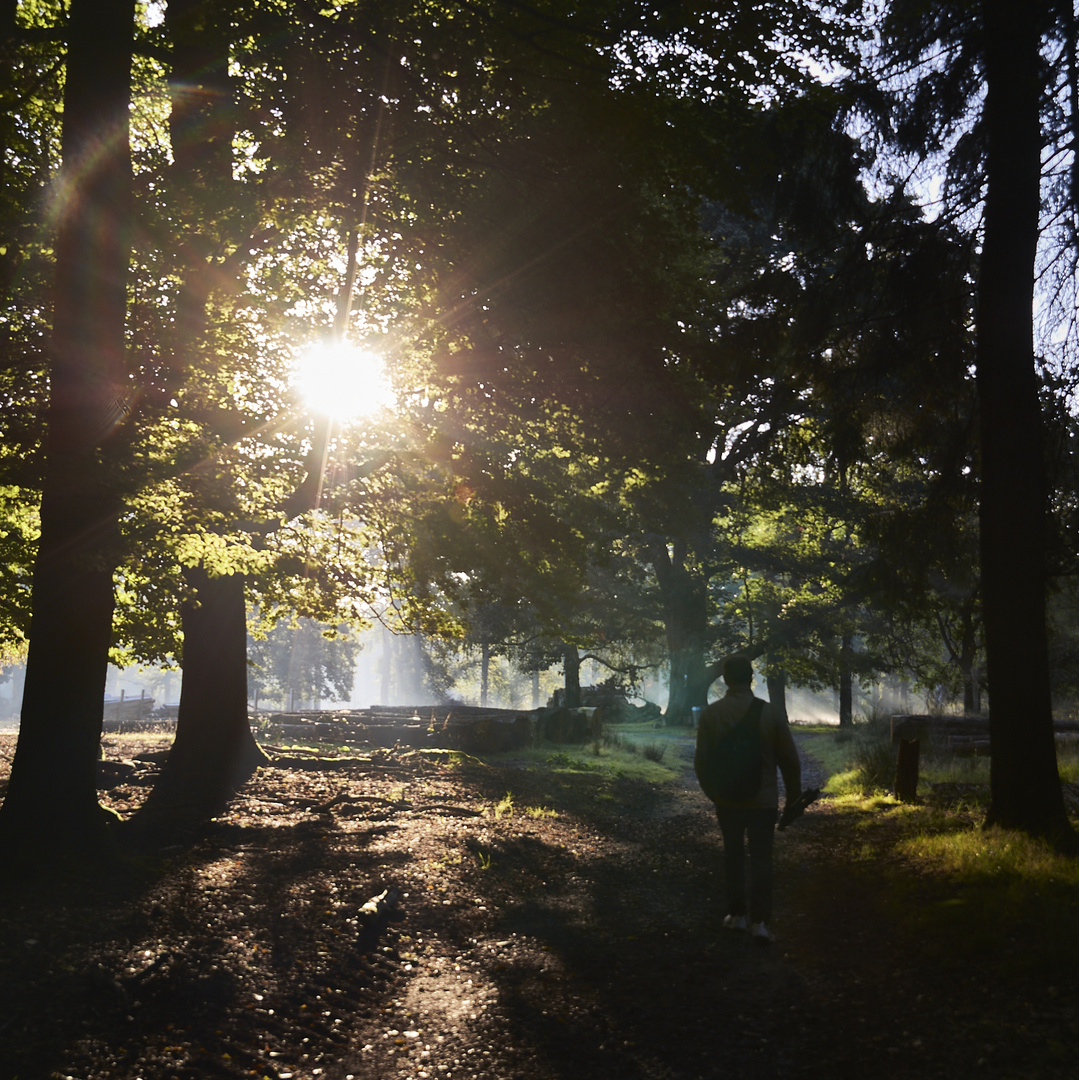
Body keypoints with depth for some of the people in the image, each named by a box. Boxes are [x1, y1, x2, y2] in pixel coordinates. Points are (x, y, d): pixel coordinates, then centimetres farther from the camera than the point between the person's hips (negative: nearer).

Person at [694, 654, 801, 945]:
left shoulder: (711, 714, -9)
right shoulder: (772, 713, -13)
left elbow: (701, 760, -2)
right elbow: (789, 760, -6)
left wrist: (711, 791, 15)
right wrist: (793, 796, 8)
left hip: (726, 799, 2)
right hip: (763, 799, -2)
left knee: (733, 855, 16)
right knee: (761, 859, 4)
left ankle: (737, 914, 23)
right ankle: (759, 921, -1)